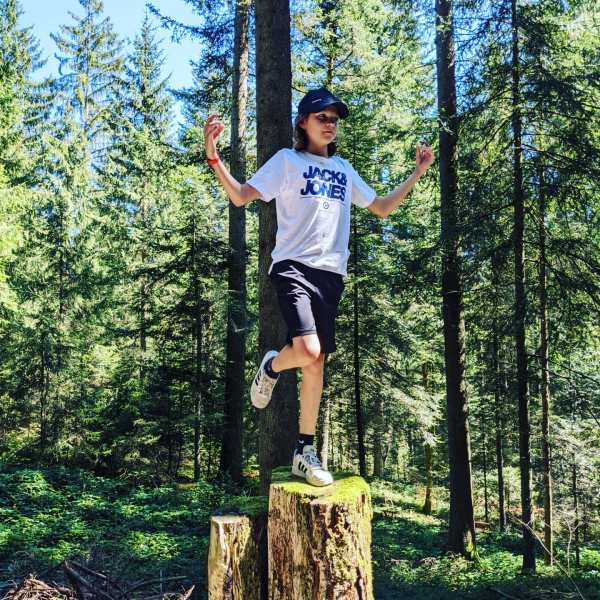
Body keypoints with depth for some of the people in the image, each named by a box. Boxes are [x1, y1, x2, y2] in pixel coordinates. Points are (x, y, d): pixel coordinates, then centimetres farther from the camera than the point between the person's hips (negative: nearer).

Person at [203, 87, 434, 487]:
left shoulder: (344, 169, 21)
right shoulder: (287, 160, 6)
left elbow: (382, 208, 27)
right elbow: (240, 197, -2)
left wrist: (418, 172, 23)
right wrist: (213, 155, -16)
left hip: (331, 273, 5)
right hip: (294, 268, -5)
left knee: (317, 362, 5)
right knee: (307, 351, -26)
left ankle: (306, 453, 13)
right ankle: (271, 367, 11)